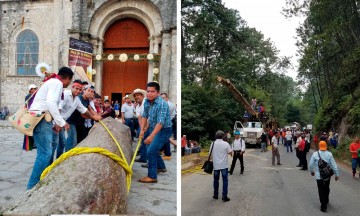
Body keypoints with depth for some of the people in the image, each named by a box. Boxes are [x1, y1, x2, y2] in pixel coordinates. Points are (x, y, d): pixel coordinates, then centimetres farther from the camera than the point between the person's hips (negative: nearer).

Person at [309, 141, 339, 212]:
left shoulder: (315, 154, -12)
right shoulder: (329, 154, -9)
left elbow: (311, 164, -6)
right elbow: (334, 165, -7)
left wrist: (312, 171, 13)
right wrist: (337, 174, 3)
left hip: (319, 176, -2)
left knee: (321, 190, 6)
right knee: (327, 188, 24)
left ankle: (323, 206, 6)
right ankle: (326, 200, 44)